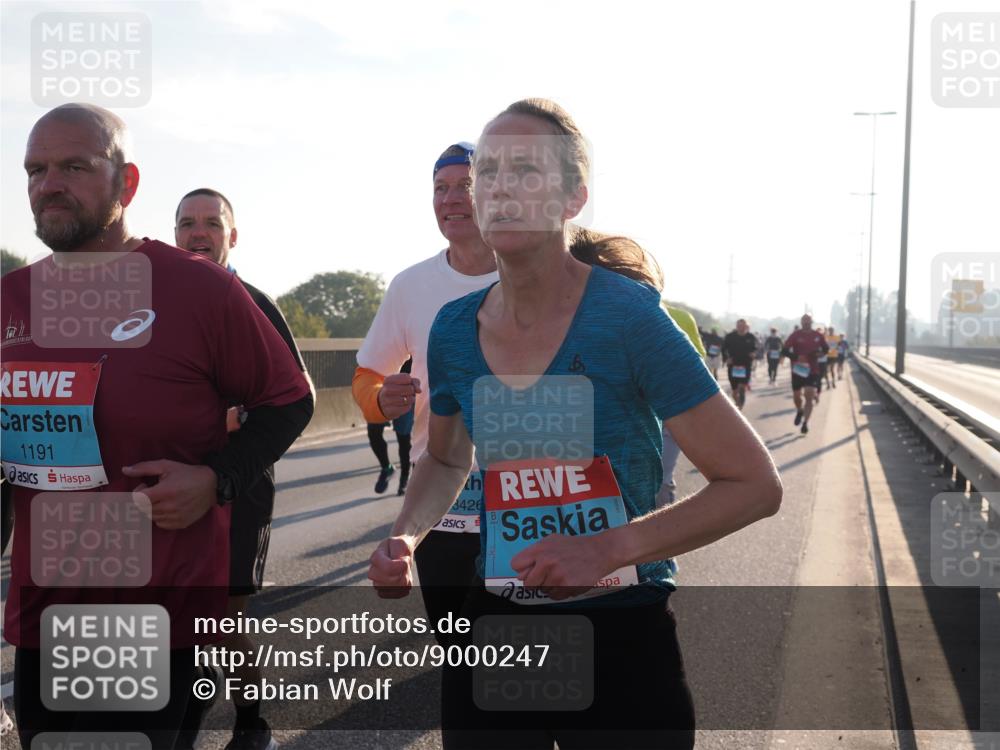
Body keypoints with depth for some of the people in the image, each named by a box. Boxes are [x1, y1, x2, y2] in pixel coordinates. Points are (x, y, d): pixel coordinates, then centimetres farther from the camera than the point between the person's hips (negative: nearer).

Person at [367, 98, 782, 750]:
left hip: (622, 642, -4)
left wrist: (608, 550, -24)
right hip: (492, 638, 4)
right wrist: (405, 539, -2)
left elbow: (755, 485, -14)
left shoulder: (628, 316, -16)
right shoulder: (455, 329, -2)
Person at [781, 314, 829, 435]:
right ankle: (799, 411, 44)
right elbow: (784, 351, -9)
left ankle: (805, 423, -5)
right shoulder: (795, 335, -6)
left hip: (812, 371, 0)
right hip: (798, 370, 0)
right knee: (796, 396, 11)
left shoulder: (818, 336, 1)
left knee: (809, 396, -10)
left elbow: (825, 349, 17)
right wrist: (796, 357, -24)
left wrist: (820, 353, -6)